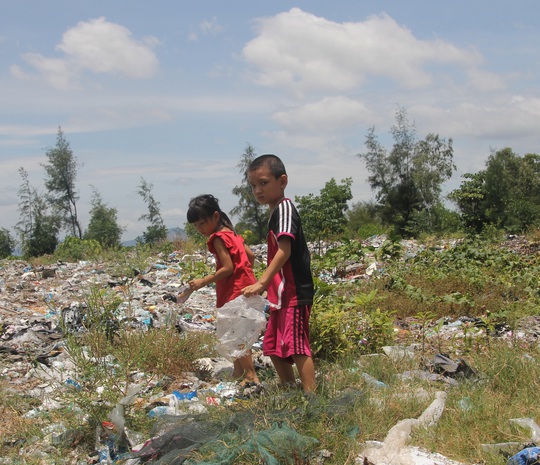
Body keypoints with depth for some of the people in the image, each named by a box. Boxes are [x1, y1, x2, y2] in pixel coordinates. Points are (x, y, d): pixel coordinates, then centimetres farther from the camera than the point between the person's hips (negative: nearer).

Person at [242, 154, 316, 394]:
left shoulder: (284, 208, -12)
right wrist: (266, 285, 19)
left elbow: (285, 250, -23)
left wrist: (263, 282, -29)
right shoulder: (276, 212, 18)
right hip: (282, 295, 11)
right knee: (273, 346, 16)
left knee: (296, 346, -13)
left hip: (294, 294, -11)